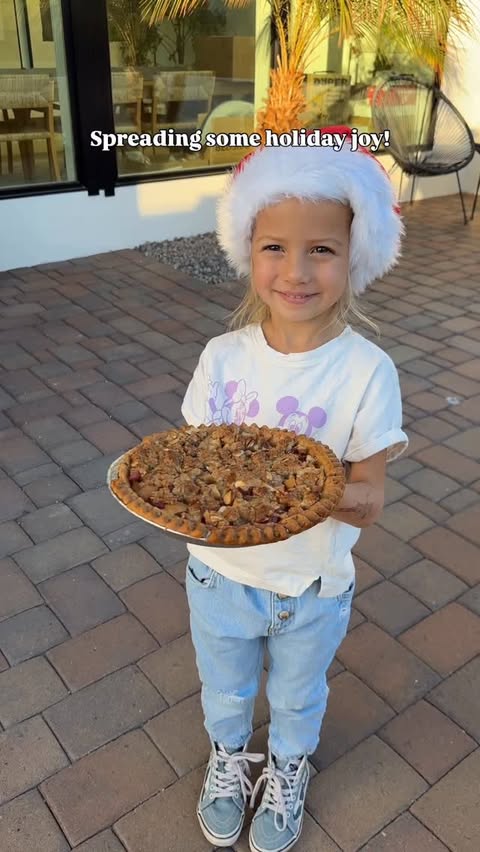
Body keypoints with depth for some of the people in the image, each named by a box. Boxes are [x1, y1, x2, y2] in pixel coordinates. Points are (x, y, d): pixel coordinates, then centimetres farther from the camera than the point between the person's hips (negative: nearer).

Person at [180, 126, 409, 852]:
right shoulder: (222, 357, -15)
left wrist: (354, 502, -41)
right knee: (224, 691, 30)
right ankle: (228, 758, 64)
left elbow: (369, 495, -18)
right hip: (219, 574, 2)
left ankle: (288, 771, 62)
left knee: (297, 701, 28)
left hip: (313, 589, -1)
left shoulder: (367, 371, -22)